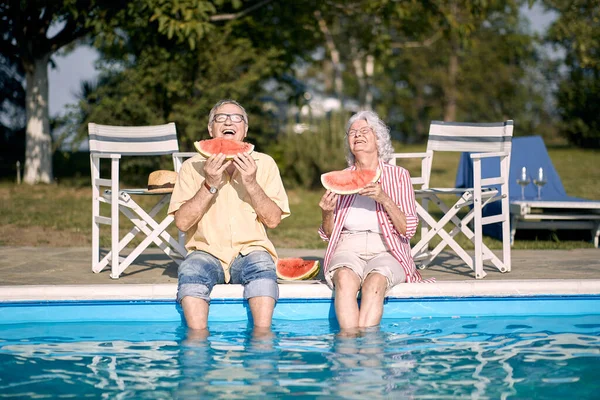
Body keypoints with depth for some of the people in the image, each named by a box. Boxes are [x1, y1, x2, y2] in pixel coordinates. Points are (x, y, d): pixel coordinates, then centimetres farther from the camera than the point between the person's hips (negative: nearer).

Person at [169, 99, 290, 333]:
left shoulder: (263, 164, 8)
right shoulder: (193, 166, 6)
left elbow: (273, 220, -1)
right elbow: (182, 222, -4)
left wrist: (251, 183, -13)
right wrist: (209, 185, -13)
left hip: (251, 250, 0)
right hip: (206, 252, 0)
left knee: (263, 267, -34)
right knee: (190, 270, -33)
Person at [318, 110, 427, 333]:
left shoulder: (398, 176, 11)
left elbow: (408, 230, 0)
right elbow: (329, 235, 17)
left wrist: (384, 199, -14)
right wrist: (326, 214, -4)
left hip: (386, 251, -1)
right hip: (348, 249, 1)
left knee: (375, 281, -36)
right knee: (345, 278, -35)